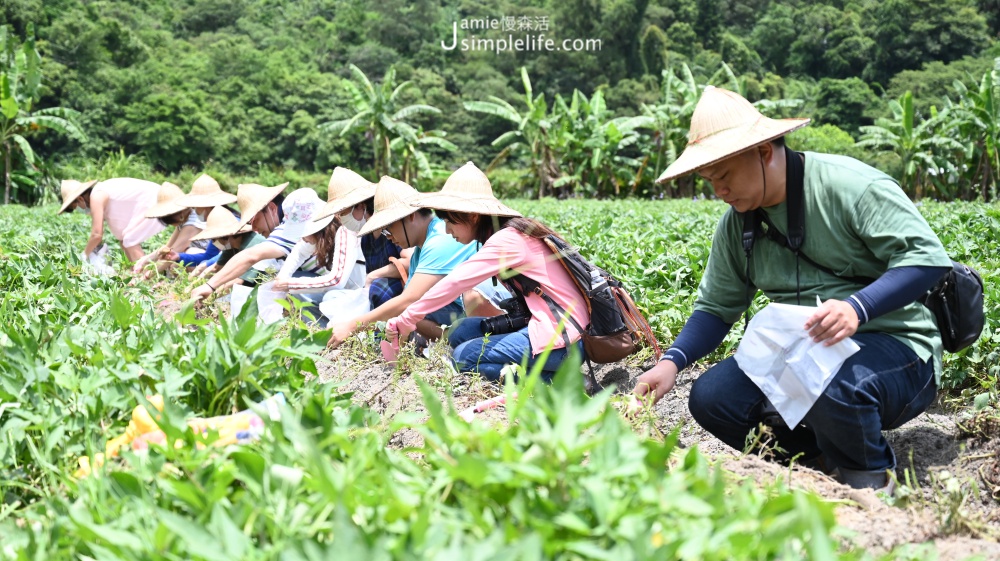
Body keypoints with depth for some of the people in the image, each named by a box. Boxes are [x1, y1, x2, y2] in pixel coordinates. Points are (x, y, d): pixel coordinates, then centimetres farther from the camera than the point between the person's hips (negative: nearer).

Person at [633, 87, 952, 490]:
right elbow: (716, 307, 9)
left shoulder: (850, 185, -14)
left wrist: (857, 307, -36)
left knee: (832, 386, -38)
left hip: (893, 347, -6)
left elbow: (927, 257, -20)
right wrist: (672, 361, -10)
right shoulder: (737, 223, 6)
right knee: (709, 398, -12)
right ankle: (822, 457, 5)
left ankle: (870, 480, -5)